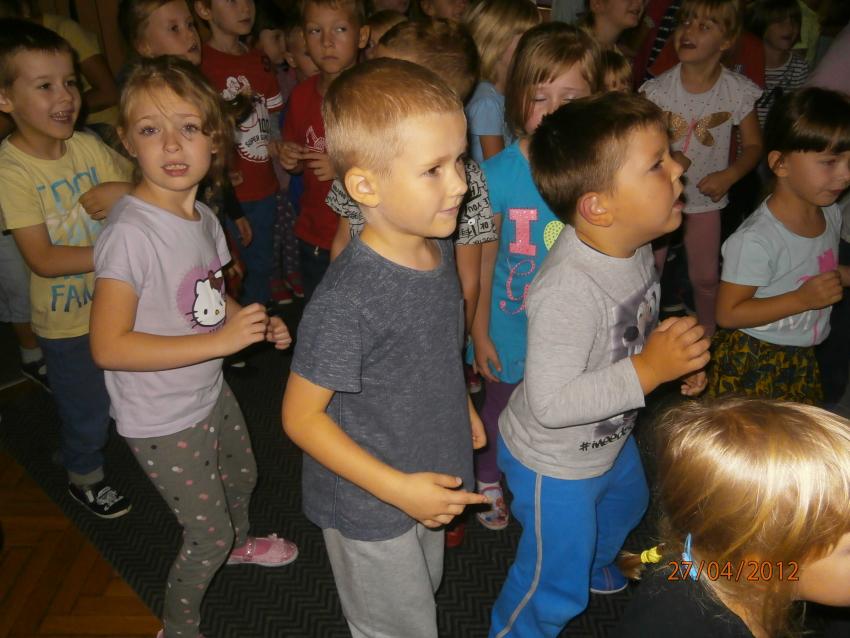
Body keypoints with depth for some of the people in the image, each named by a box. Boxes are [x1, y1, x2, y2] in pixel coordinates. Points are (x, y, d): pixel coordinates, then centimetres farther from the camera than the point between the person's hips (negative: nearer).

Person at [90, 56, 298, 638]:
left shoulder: (204, 218, -4)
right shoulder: (130, 234, -29)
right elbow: (108, 346, -31)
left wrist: (256, 325, -7)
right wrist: (221, 340, -33)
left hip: (212, 394, 8)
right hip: (161, 420, -8)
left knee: (242, 476, 31)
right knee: (208, 530, 7)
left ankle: (238, 544, 64)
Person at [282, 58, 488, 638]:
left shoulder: (437, 248, -9)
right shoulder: (345, 301, -34)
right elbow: (301, 417, -25)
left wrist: (460, 407, 13)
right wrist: (397, 487, -25)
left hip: (426, 485, 7)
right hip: (368, 510, -7)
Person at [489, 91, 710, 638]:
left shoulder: (635, 246, -10)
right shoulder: (568, 290, -40)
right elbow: (550, 404, -37)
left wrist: (677, 356, -6)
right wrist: (649, 370, -37)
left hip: (611, 440, 9)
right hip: (554, 465, -9)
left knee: (626, 505, 38)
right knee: (555, 586, 13)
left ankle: (596, 565, 71)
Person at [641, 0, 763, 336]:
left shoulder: (738, 91, -11)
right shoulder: (657, 89, -13)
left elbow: (753, 145, -1)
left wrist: (728, 175, -18)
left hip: (705, 199, 1)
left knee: (706, 277, 14)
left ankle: (709, 332, 41)